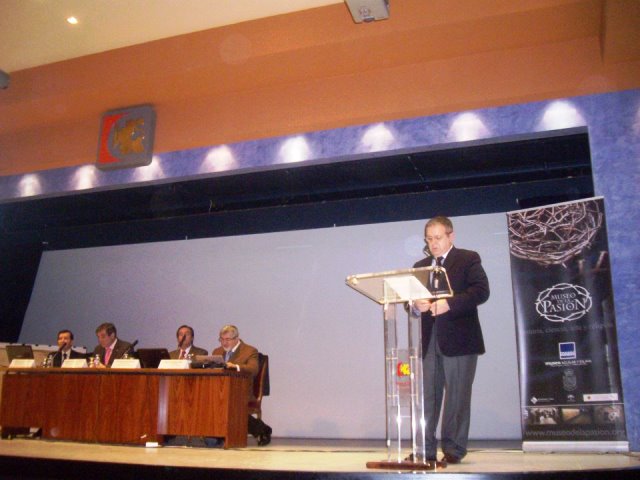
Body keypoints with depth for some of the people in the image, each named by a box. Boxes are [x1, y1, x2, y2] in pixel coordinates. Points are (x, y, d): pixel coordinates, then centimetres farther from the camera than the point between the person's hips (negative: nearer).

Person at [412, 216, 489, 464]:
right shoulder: (420, 266, 19)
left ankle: (453, 449, 11)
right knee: (426, 397, 3)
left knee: (457, 397, 0)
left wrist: (449, 303, -21)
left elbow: (481, 291, -10)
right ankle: (425, 449, 8)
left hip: (458, 339, -4)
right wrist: (415, 303, -8)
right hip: (428, 340, 5)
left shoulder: (468, 259, 2)